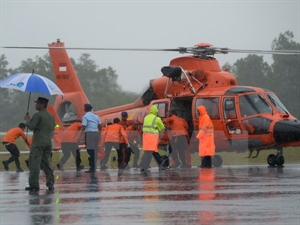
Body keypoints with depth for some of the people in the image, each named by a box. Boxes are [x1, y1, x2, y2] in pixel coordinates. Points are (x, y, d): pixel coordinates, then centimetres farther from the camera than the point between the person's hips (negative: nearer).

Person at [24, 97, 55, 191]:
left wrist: (27, 120, -1)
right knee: (47, 163, 10)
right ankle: (50, 184, 7)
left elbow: (31, 126, -18)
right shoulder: (51, 116, 14)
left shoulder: (37, 115, -11)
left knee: (35, 163, -6)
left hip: (38, 143, -7)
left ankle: (34, 184, -10)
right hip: (48, 142, 8)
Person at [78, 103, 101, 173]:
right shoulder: (96, 116, 15)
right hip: (96, 133, 7)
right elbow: (100, 127, 16)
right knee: (94, 151, 12)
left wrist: (80, 137, -12)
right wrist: (99, 136, 26)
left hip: (89, 134, -6)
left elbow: (83, 128, -13)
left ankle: (92, 168, -10)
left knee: (90, 151, -7)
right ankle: (93, 167, 16)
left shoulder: (85, 116, -5)